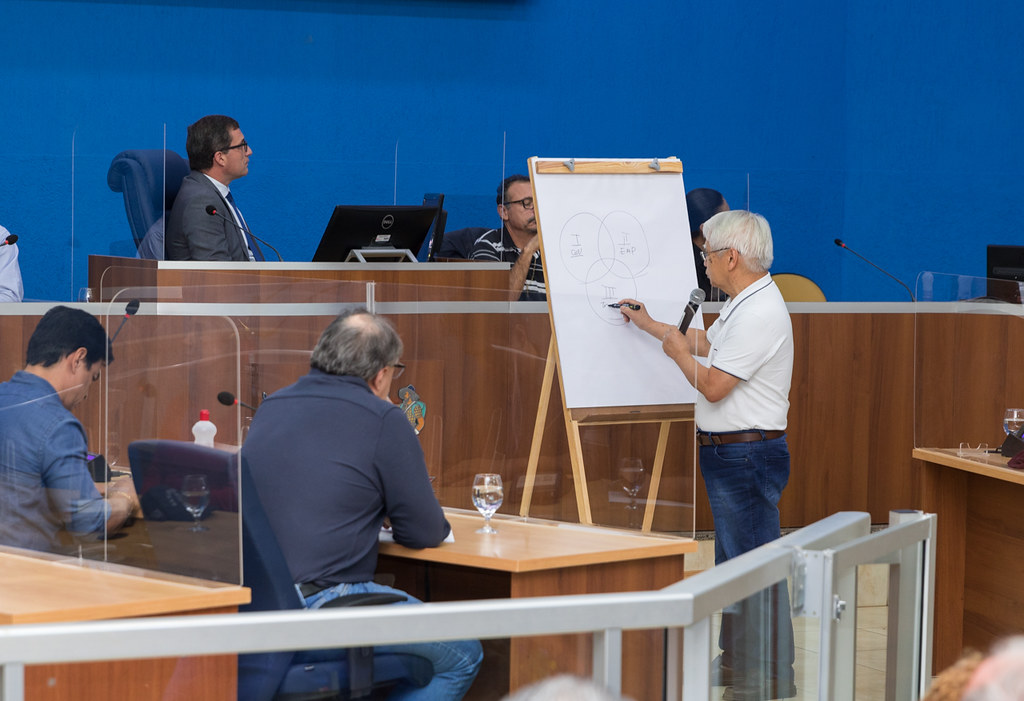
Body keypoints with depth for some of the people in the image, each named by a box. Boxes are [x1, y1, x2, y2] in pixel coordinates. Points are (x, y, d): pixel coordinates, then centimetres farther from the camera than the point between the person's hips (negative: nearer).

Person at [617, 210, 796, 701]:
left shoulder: (759, 313, -22)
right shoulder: (745, 304, 12)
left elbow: (713, 385, -22)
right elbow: (707, 343, 30)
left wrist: (678, 354, -4)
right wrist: (650, 325, 36)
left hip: (746, 455, -11)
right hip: (728, 453, 11)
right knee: (733, 561, 20)